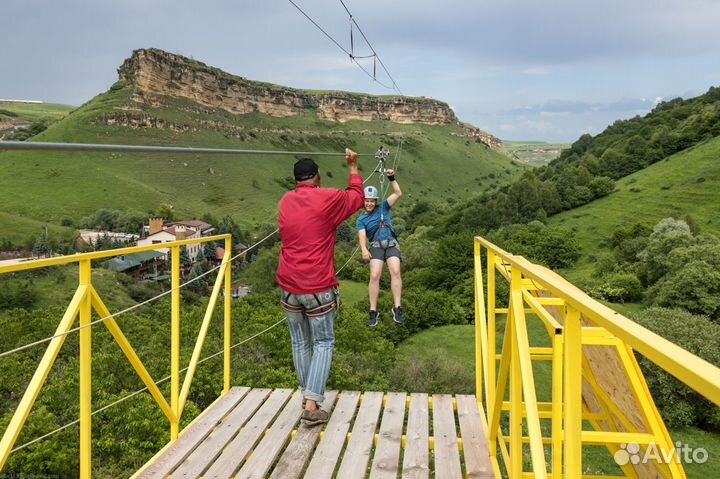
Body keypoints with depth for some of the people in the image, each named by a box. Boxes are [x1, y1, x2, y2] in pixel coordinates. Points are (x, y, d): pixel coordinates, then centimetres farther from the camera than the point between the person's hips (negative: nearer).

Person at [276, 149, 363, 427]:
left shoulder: (285, 202, 5)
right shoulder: (328, 199, -7)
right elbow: (356, 197, 12)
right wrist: (353, 167, 26)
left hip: (289, 287, 4)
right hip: (318, 288, -4)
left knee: (300, 344, 16)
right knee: (323, 343, 6)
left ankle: (307, 397, 26)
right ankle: (312, 406, -2)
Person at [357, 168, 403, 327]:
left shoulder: (383, 208, 14)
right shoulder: (361, 219, 9)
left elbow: (398, 193, 7)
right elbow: (362, 235, -8)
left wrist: (392, 178, -4)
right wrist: (364, 250, -26)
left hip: (391, 244, 1)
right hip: (376, 246, 0)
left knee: (395, 272, -21)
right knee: (374, 276, -17)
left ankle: (397, 308, -21)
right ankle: (373, 311, -11)